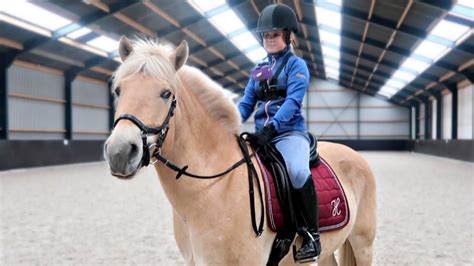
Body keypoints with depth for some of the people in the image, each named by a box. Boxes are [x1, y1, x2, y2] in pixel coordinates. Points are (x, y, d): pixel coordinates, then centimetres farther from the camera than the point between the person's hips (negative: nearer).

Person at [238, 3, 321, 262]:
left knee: (297, 171, -36)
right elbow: (246, 104, 15)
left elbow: (292, 101, -12)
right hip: (261, 135, 7)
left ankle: (312, 234, -20)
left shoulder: (296, 64, 2)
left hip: (289, 133, -7)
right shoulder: (258, 70, 19)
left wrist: (271, 126, -28)